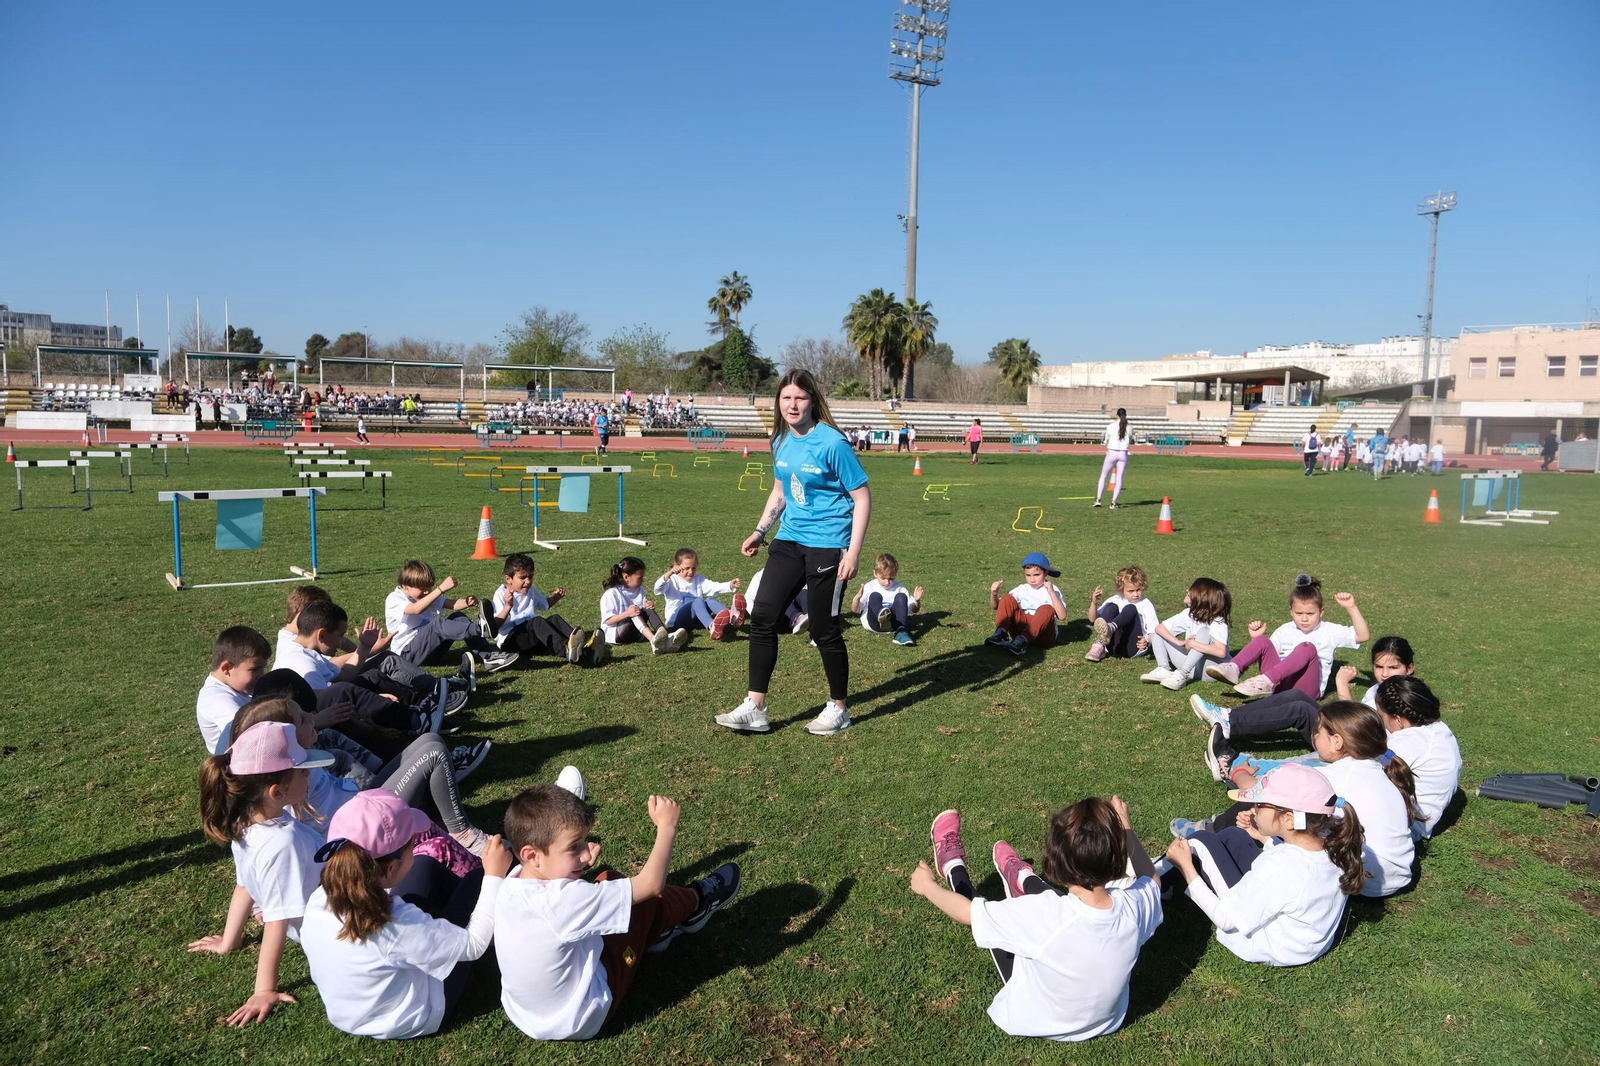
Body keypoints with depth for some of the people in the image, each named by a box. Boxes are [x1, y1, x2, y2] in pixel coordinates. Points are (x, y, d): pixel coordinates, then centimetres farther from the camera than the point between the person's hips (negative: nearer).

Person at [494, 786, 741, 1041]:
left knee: (608, 882, 9)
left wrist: (578, 862, -2)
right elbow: (651, 884, -28)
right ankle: (697, 902, 31)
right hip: (579, 1021, -6)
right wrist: (667, 826, -17)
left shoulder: (512, 883, -14)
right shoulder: (564, 900, -36)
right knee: (644, 900, 0)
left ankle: (657, 931, 35)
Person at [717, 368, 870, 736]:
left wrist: (853, 552, -18)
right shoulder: (781, 441, 5)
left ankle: (838, 709, 22)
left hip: (827, 546, -7)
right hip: (789, 541, 7)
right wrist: (760, 531, 12)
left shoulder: (831, 443, -15)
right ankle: (754, 709, 9)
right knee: (762, 615, 0)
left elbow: (862, 497, -12)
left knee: (823, 629, 2)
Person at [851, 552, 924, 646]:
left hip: (894, 623, 2)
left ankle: (901, 631, -37)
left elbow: (914, 610, 15)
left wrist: (917, 601, -8)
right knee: (874, 596, -24)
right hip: (874, 624, -2)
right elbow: (854, 610, 5)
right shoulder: (869, 587, 10)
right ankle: (882, 615, -62)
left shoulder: (899, 588, 15)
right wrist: (858, 597, -16)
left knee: (901, 596, -17)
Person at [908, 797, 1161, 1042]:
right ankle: (1022, 877, 51)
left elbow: (966, 912, -21)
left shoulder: (1046, 913, -39)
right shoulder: (1134, 904, -28)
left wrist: (927, 885, -4)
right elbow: (1150, 878, 0)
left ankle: (952, 865, 43)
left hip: (1032, 1024, -3)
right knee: (1041, 893, 17)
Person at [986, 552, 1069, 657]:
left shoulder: (1052, 590, -2)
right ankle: (1000, 633, -28)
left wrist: (1052, 593, -25)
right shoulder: (1022, 590, 9)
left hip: (1043, 634, -3)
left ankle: (1022, 641, -45)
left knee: (1047, 609, -32)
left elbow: (1062, 617, -18)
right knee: (1007, 599, -11)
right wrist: (994, 594, -12)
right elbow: (996, 606, 10)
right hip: (1021, 628, 3)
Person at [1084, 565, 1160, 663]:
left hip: (1133, 648, -2)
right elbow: (1093, 620, 7)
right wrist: (1094, 603, -12)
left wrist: (1147, 641, -26)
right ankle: (1099, 647, -30)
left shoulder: (1146, 605, 4)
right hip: (1114, 646, 3)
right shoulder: (1116, 601, 10)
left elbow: (1154, 632, -4)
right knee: (1111, 607, -17)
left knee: (1130, 609, -21)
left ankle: (1110, 628, -52)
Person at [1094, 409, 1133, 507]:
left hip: (1111, 453, -1)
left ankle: (1098, 499, 5)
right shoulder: (1129, 428, 1)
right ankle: (1113, 503, 0)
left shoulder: (1111, 426, -5)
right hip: (1123, 454, 1)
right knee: (1119, 479, 6)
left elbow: (1106, 441, 4)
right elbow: (1129, 443, 11)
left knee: (1103, 476, 13)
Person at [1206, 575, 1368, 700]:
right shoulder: (1284, 630, 17)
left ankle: (1267, 680, -47)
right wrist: (1256, 638, 0)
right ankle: (1234, 669, -36)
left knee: (1307, 648, -30)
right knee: (1262, 641, -14)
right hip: (1280, 685, 3)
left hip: (1306, 689, -3)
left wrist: (1352, 607, -12)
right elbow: (1266, 654, 18)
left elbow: (1363, 636, -3)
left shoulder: (1329, 631, 8)